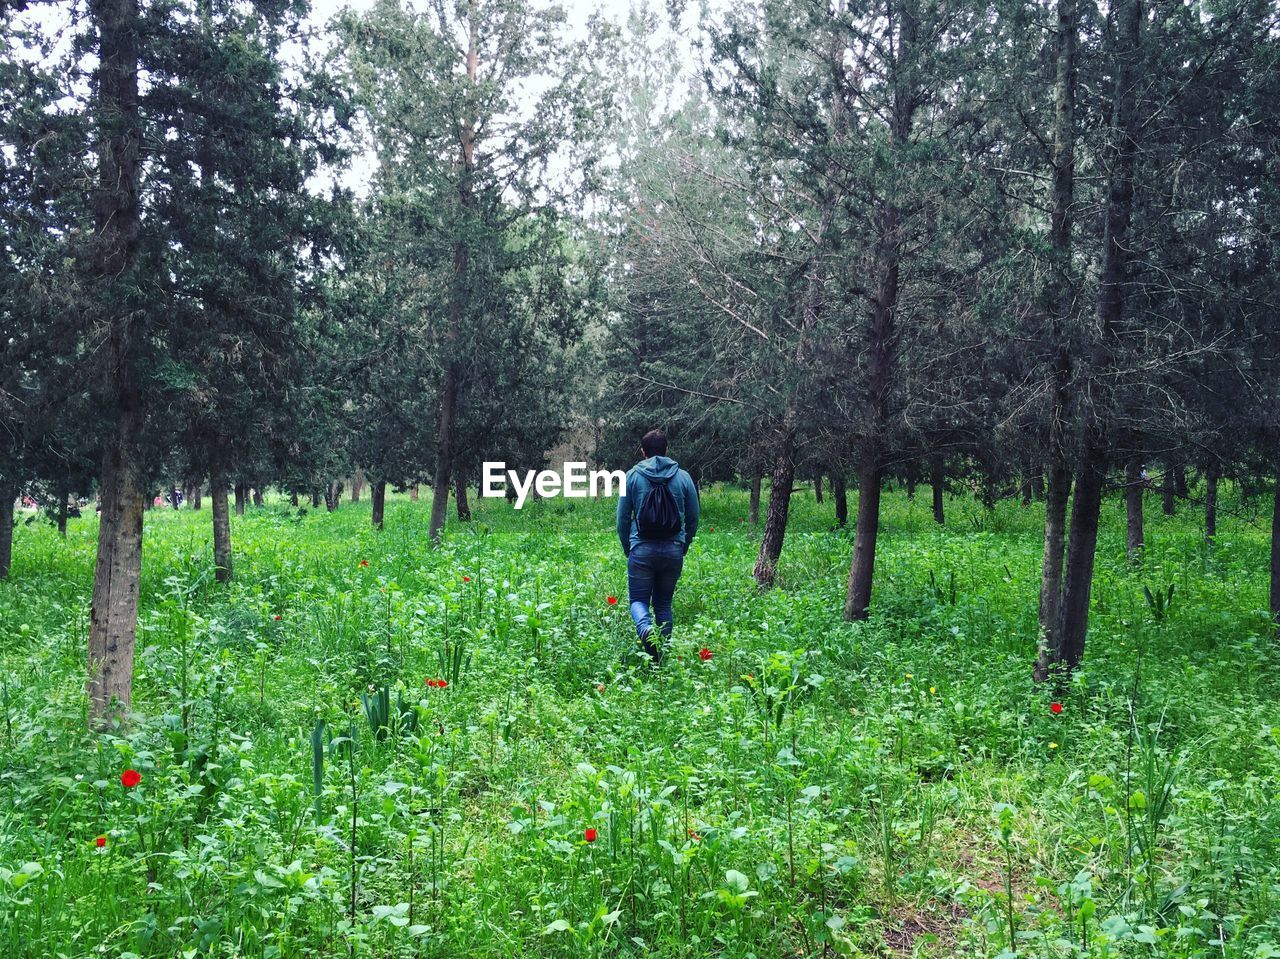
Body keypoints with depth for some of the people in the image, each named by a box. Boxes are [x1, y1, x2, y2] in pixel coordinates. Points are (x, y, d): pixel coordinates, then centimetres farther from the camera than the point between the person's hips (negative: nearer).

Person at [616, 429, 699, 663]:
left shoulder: (633, 476, 0)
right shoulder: (683, 477, 5)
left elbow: (622, 518, 3)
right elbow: (693, 519, 9)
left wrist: (627, 548, 17)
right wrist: (684, 547, 23)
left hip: (642, 549, -2)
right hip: (673, 551, 2)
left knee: (638, 599, 7)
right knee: (664, 602, 15)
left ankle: (645, 629, -25)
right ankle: (664, 658, 12)